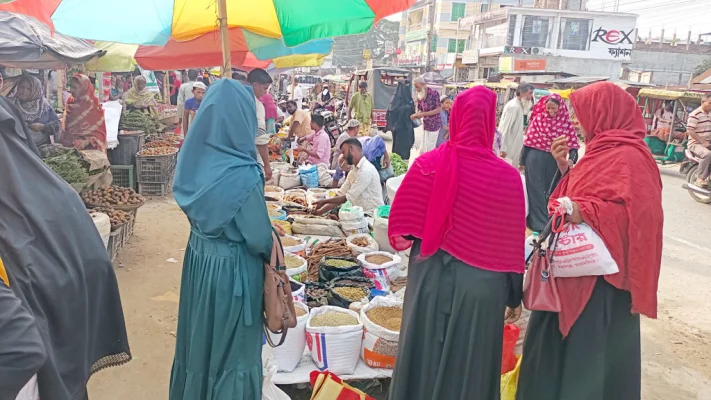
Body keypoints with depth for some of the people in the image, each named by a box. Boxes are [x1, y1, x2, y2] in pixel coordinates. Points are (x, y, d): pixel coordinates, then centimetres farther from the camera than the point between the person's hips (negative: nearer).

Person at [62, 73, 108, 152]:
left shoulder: (94, 106, -3)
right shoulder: (69, 103, 11)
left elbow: (100, 133, -5)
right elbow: (65, 127, 18)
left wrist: (86, 142, -20)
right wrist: (63, 141, 3)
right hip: (69, 147, 4)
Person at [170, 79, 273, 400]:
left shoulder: (195, 160, -7)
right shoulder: (242, 174, -27)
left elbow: (199, 211, 6)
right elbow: (259, 238, -19)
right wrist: (273, 253, 0)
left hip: (198, 256, 7)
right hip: (232, 268, -7)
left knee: (200, 334, 25)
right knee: (231, 345, 14)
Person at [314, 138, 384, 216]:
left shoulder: (366, 170, -18)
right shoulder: (353, 170, 11)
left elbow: (348, 198, -18)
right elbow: (341, 195, 8)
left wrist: (325, 201, -11)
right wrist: (320, 211, -1)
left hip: (371, 215, -7)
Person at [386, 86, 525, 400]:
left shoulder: (427, 164, -9)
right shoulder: (507, 175, -13)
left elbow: (400, 224, -4)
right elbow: (512, 242, -5)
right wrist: (515, 296, 8)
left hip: (430, 278, 2)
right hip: (481, 286, -1)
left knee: (425, 358, 19)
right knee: (470, 365, 17)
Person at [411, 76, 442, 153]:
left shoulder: (433, 93, -12)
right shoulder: (420, 96, 8)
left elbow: (439, 109, -14)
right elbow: (421, 111, 11)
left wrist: (423, 114, -20)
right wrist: (415, 115, -12)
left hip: (434, 124, -7)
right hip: (425, 125, 7)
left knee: (429, 149, -5)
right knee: (422, 149, 10)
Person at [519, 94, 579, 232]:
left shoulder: (566, 122, -4)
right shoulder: (538, 119, -6)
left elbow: (572, 142, -8)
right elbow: (528, 140, -2)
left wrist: (572, 159, -26)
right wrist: (522, 161, 1)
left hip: (554, 161, 1)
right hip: (535, 159, -1)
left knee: (551, 191, 13)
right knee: (536, 190, 2)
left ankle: (548, 221, 28)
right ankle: (539, 224, 10)